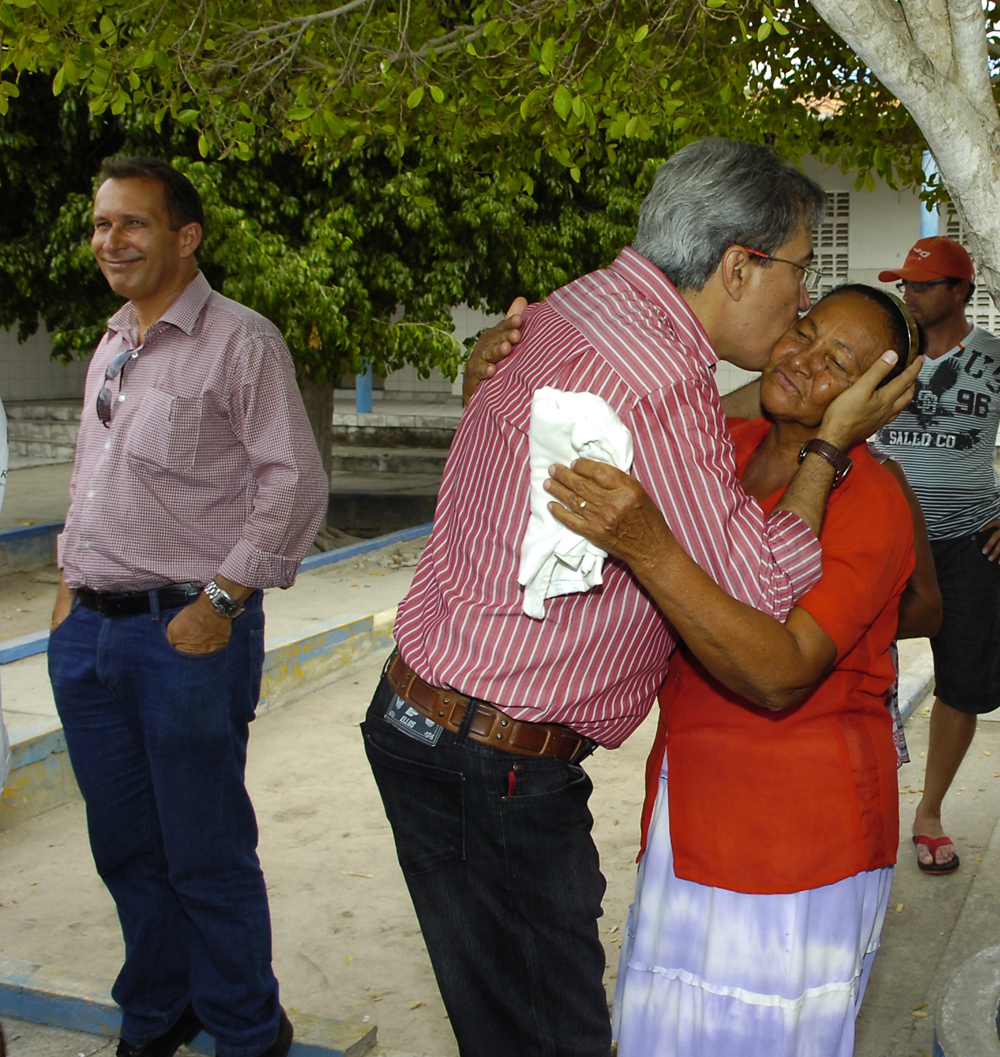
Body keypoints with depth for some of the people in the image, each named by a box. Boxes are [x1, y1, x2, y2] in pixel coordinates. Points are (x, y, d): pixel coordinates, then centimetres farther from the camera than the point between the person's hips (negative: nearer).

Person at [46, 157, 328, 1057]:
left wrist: (220, 602, -15)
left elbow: (297, 484, -14)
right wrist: (71, 589, 15)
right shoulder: (111, 348, 16)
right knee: (126, 848, 16)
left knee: (207, 856, 2)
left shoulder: (239, 342, -8)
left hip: (185, 635, -7)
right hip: (88, 636, 7)